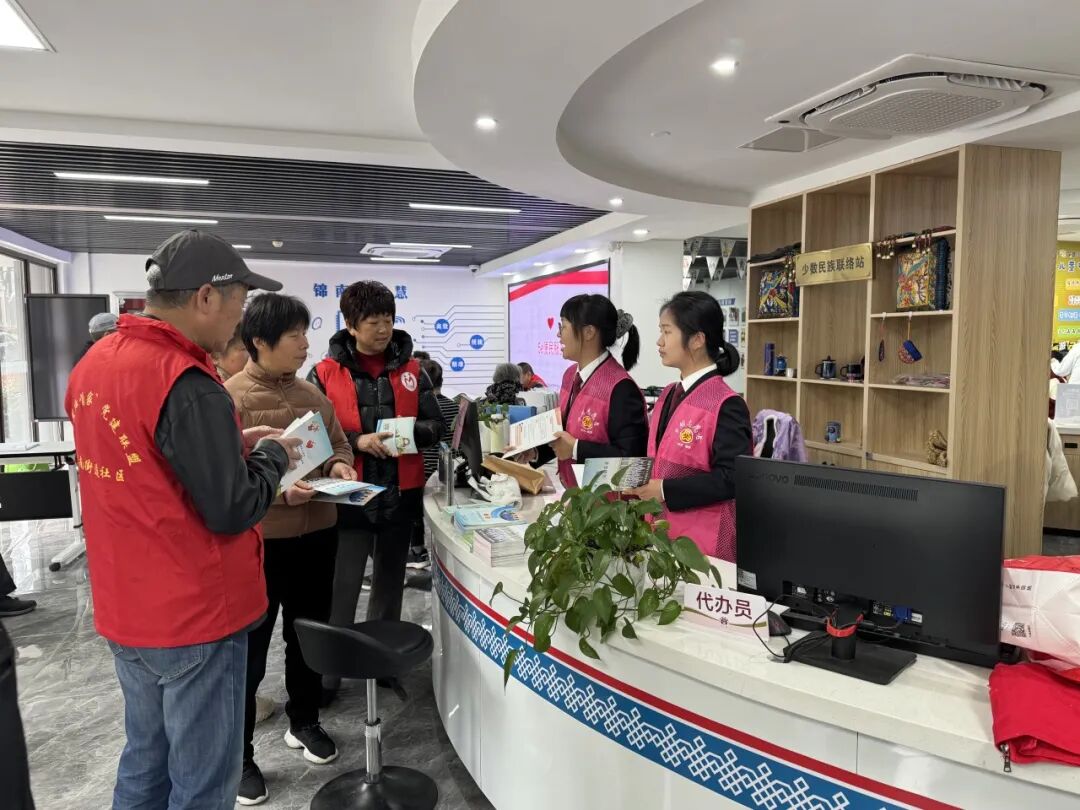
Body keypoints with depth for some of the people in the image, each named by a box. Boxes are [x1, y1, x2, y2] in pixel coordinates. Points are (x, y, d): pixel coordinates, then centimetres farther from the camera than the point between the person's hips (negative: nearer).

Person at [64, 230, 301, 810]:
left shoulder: (94, 363, 3)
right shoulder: (186, 383, -24)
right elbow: (233, 510, -21)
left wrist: (233, 444, 8)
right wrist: (273, 455, -4)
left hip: (125, 609, 9)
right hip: (194, 614, -8)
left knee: (145, 763, 24)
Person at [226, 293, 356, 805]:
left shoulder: (311, 393, 7)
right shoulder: (230, 397, -13)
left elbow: (338, 442, 17)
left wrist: (339, 465, -4)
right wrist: (278, 489, -28)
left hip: (317, 534, 6)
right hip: (258, 540, -6)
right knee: (249, 651, 8)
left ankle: (304, 722, 41)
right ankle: (238, 755, 25)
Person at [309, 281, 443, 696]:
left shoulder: (411, 370, 5)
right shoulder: (325, 373, -4)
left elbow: (435, 424, 7)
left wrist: (412, 433, -14)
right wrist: (356, 441, -20)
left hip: (402, 493, 3)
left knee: (390, 582, 17)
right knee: (341, 589, 1)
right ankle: (326, 673, 16)